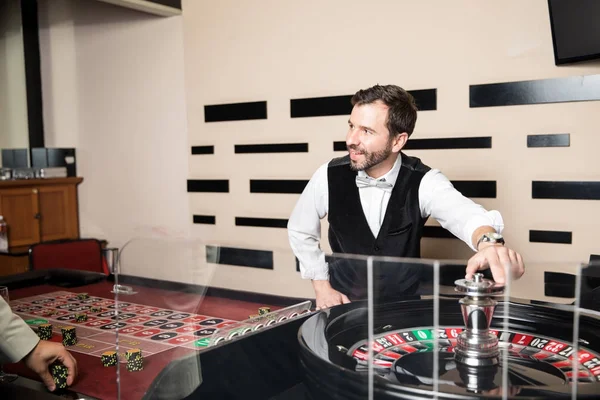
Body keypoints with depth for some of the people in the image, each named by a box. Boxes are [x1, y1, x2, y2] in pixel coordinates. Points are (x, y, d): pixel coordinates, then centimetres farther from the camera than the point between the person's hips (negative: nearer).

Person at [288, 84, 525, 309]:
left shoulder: (423, 182, -15)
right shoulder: (329, 176, -13)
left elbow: (462, 212, -35)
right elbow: (299, 230, 3)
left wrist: (489, 242, -57)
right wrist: (321, 286, -2)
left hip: (406, 303, 0)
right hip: (345, 302, 0)